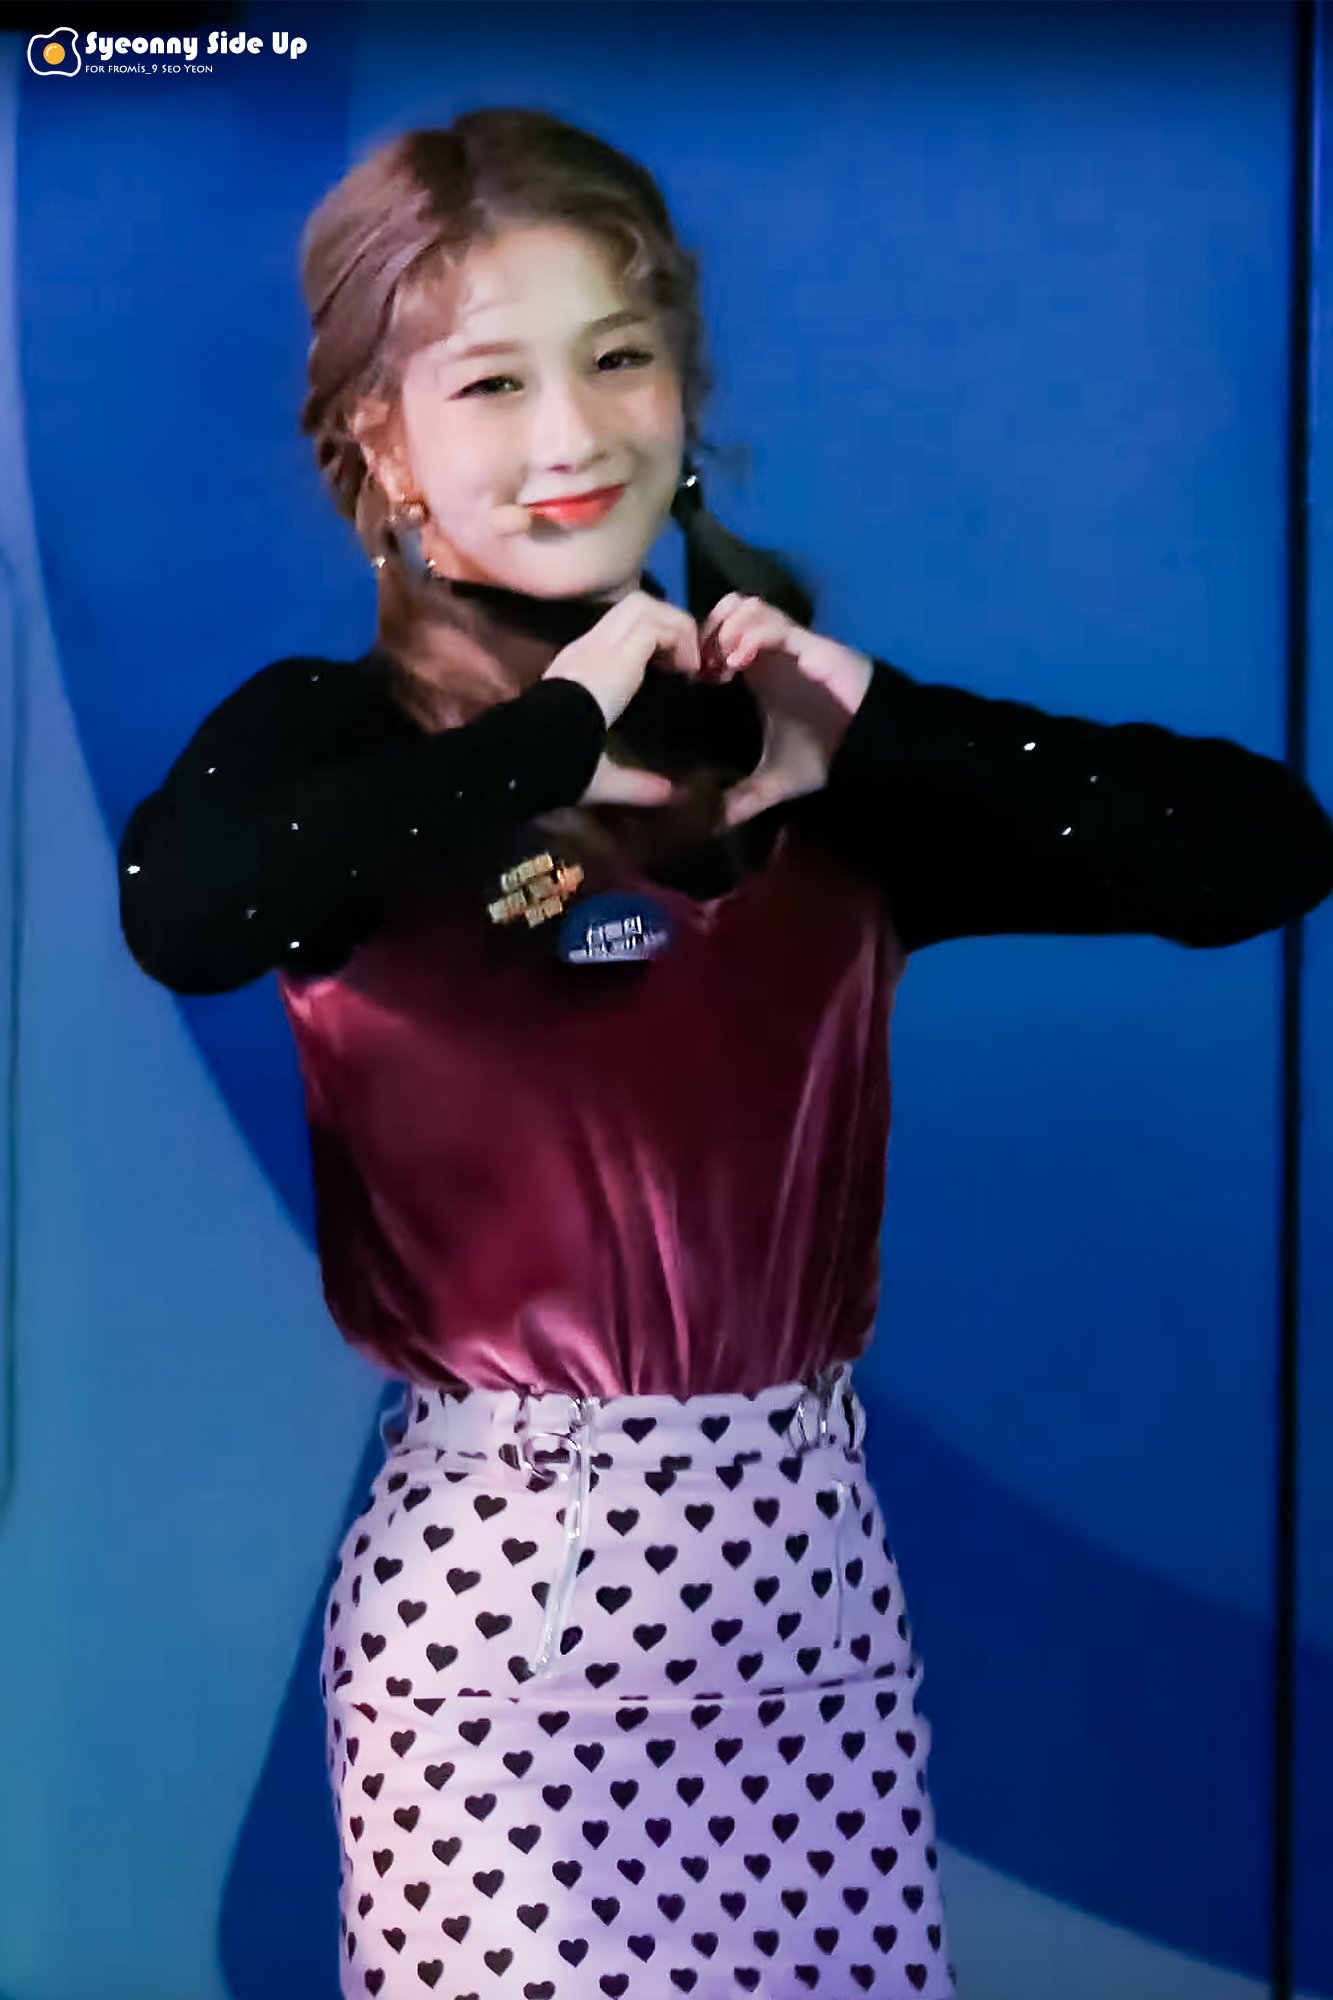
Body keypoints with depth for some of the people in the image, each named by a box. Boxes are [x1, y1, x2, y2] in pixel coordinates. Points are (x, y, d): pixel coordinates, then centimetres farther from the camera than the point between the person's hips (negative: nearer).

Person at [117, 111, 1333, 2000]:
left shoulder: (817, 745, 5)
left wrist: (873, 728, -10)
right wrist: (555, 737, -19)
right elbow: (178, 913, -28)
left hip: (800, 1551, 3)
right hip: (491, 1560, -3)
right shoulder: (333, 737, -3)